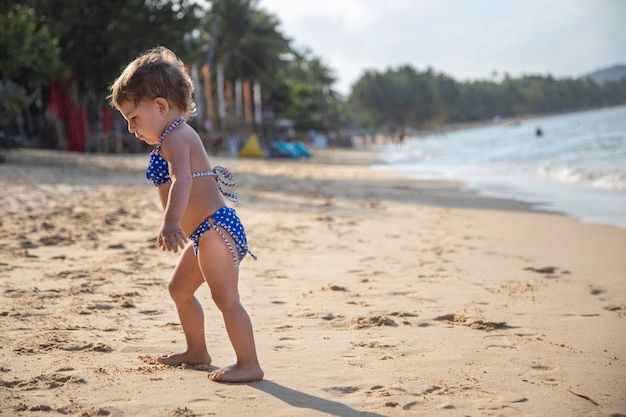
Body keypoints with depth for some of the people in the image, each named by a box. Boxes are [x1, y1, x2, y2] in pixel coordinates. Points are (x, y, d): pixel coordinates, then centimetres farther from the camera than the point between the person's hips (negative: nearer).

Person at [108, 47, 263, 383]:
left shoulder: (175, 138, -16)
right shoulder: (178, 137, 16)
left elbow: (182, 180, -35)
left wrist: (171, 223, -49)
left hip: (215, 227, -12)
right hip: (205, 234, 12)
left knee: (226, 298, -11)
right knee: (180, 289, 23)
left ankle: (249, 364, -6)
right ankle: (196, 351, 36)